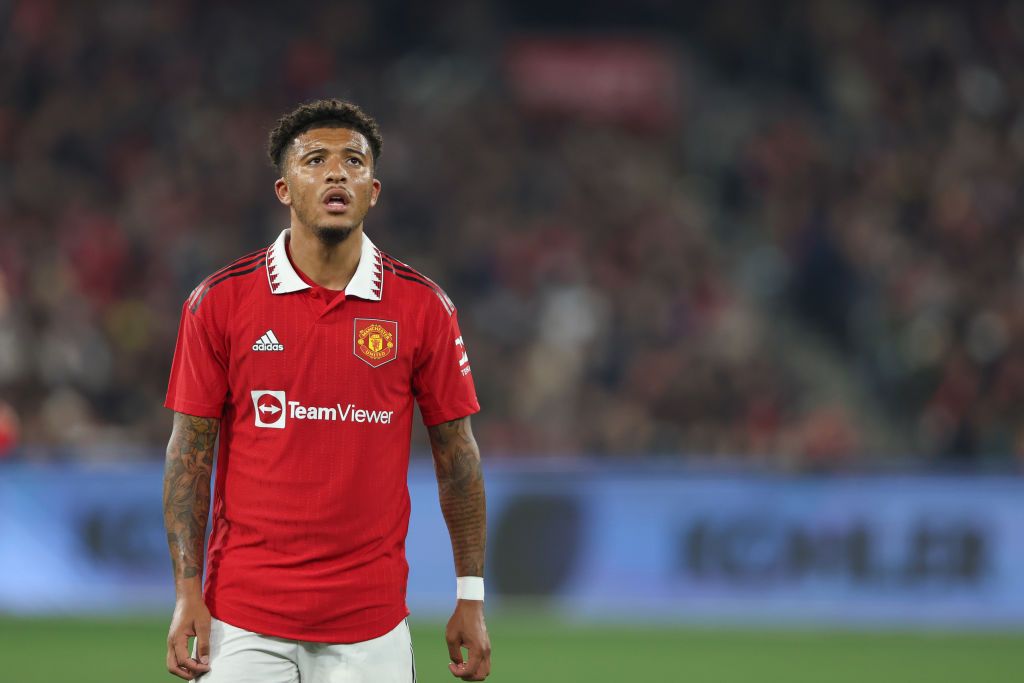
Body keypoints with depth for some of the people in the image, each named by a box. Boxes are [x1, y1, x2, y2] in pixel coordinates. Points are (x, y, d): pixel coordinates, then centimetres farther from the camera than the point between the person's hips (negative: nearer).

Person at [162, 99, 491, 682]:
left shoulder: (423, 307, 2)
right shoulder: (220, 302, 0)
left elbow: (456, 453, 6)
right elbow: (190, 454, 2)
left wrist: (471, 598, 4)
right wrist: (188, 593, -5)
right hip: (244, 616, 0)